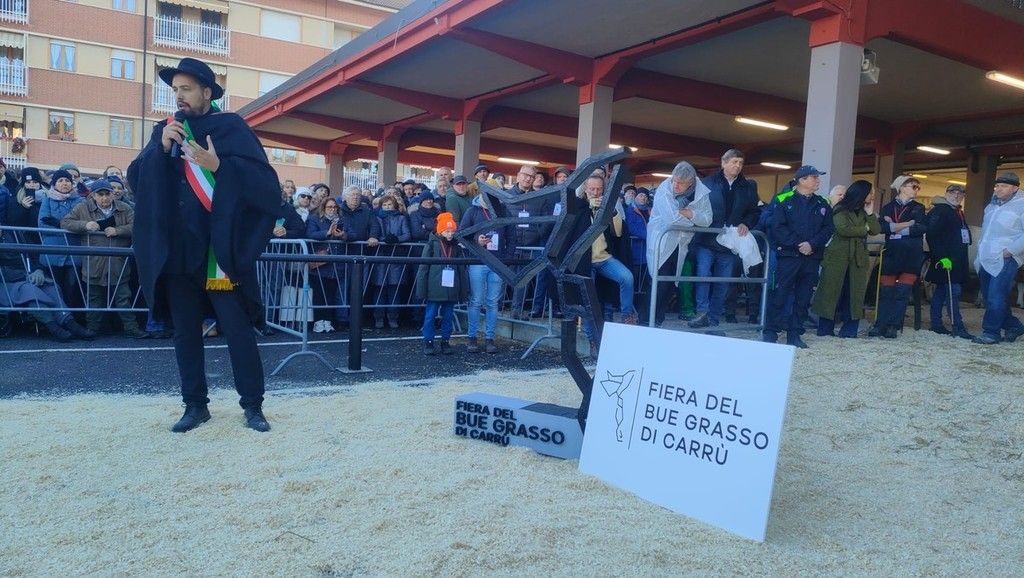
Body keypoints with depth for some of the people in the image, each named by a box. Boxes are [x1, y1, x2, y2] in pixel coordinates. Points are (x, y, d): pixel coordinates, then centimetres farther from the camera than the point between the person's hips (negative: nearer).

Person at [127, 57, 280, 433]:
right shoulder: (165, 131, 14)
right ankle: (195, 405, 19)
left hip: (220, 250, -5)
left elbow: (265, 181, -10)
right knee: (185, 331, 9)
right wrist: (161, 147, -9)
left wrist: (219, 166, -23)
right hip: (177, 251, 5)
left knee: (238, 329, -2)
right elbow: (136, 180, 6)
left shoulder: (232, 128, 0)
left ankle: (253, 406, 7)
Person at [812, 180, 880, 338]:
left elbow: (876, 230, 5)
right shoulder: (840, 210, -3)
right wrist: (864, 229, -5)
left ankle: (849, 330, 8)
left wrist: (869, 213, -4)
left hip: (858, 257, 6)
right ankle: (825, 329, 3)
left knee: (854, 293, 4)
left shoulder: (864, 211, 14)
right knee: (832, 291, -2)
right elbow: (843, 229, -17)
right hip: (838, 256, -6)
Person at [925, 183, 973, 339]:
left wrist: (963, 260, 16)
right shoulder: (938, 211, -9)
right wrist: (942, 257, -23)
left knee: (941, 291, 11)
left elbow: (965, 235, 24)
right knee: (953, 292, -12)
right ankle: (958, 328, -13)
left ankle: (936, 324, 15)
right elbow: (932, 235, -18)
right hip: (946, 261, -9)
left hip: (957, 260, 9)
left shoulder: (959, 213, 20)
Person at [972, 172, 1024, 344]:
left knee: (995, 297, -12)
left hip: (1005, 260, -8)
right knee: (989, 296, 11)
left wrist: (1010, 250, -18)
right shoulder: (992, 206, 20)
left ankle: (991, 333, -4)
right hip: (986, 259, 8)